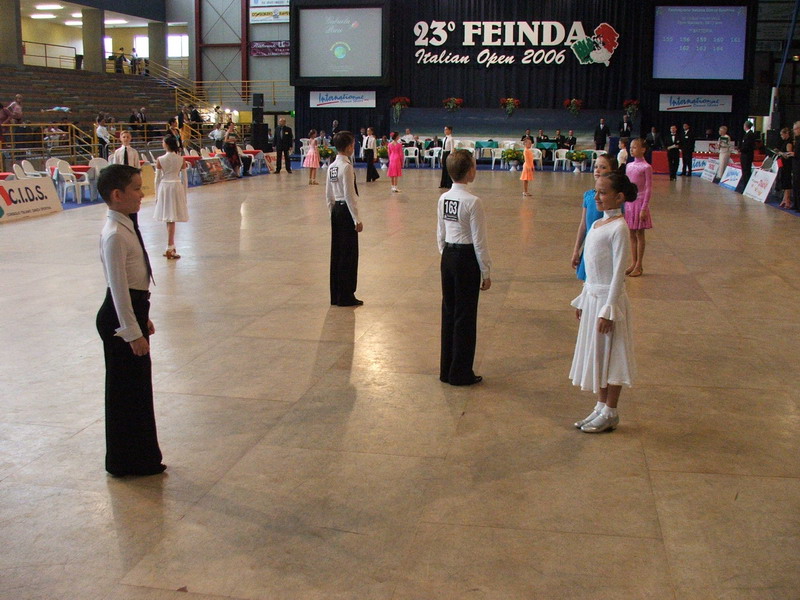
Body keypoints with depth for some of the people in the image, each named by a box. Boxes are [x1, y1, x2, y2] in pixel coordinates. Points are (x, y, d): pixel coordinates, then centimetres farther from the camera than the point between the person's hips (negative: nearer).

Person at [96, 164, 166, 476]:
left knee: (140, 386, 18)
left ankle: (143, 458, 31)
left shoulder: (127, 227, 9)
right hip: (120, 317, -10)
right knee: (124, 390, 3)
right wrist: (133, 332, -21)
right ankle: (125, 462, 18)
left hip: (134, 310, 10)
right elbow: (118, 287, -22)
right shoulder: (114, 235, -20)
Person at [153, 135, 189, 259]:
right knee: (172, 219, 0)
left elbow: (157, 179, -3)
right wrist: (184, 195, 10)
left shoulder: (160, 160, -8)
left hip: (164, 187, 0)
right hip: (177, 187, 0)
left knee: (168, 219, 12)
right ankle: (170, 248, -3)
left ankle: (171, 247, 20)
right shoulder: (181, 159, -4)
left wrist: (157, 195, 8)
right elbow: (184, 178, 0)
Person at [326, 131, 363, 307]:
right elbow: (349, 195, -18)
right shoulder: (346, 167, -16)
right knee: (349, 254, 0)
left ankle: (336, 295, 19)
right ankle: (346, 296, 7)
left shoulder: (332, 167, 10)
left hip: (336, 209, 9)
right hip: (346, 211, -9)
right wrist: (357, 219, -15)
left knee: (337, 253, 13)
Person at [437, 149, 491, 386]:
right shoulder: (472, 202, -18)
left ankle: (446, 369, 25)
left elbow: (441, 234, 11)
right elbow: (479, 241, -14)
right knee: (465, 316, 4)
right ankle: (461, 373, 14)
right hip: (466, 259, -7)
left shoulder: (443, 198, 3)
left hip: (448, 256, 7)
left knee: (448, 312, 15)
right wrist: (486, 272, -6)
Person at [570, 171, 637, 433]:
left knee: (609, 355, 2)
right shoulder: (598, 225, 9)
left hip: (608, 298, -8)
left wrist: (607, 310, -19)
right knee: (596, 353, 15)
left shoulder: (619, 228, -16)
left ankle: (610, 414, 14)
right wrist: (583, 300, 17)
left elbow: (618, 272, -18)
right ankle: (601, 407, 26)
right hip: (592, 296, 9)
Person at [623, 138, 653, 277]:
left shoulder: (646, 167, -10)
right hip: (629, 202, 6)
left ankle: (639, 266, 9)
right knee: (632, 234, 10)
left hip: (640, 202, -6)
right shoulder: (629, 166, 8)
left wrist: (644, 208, -15)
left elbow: (648, 189, -11)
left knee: (639, 234, 2)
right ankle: (633, 263, 18)